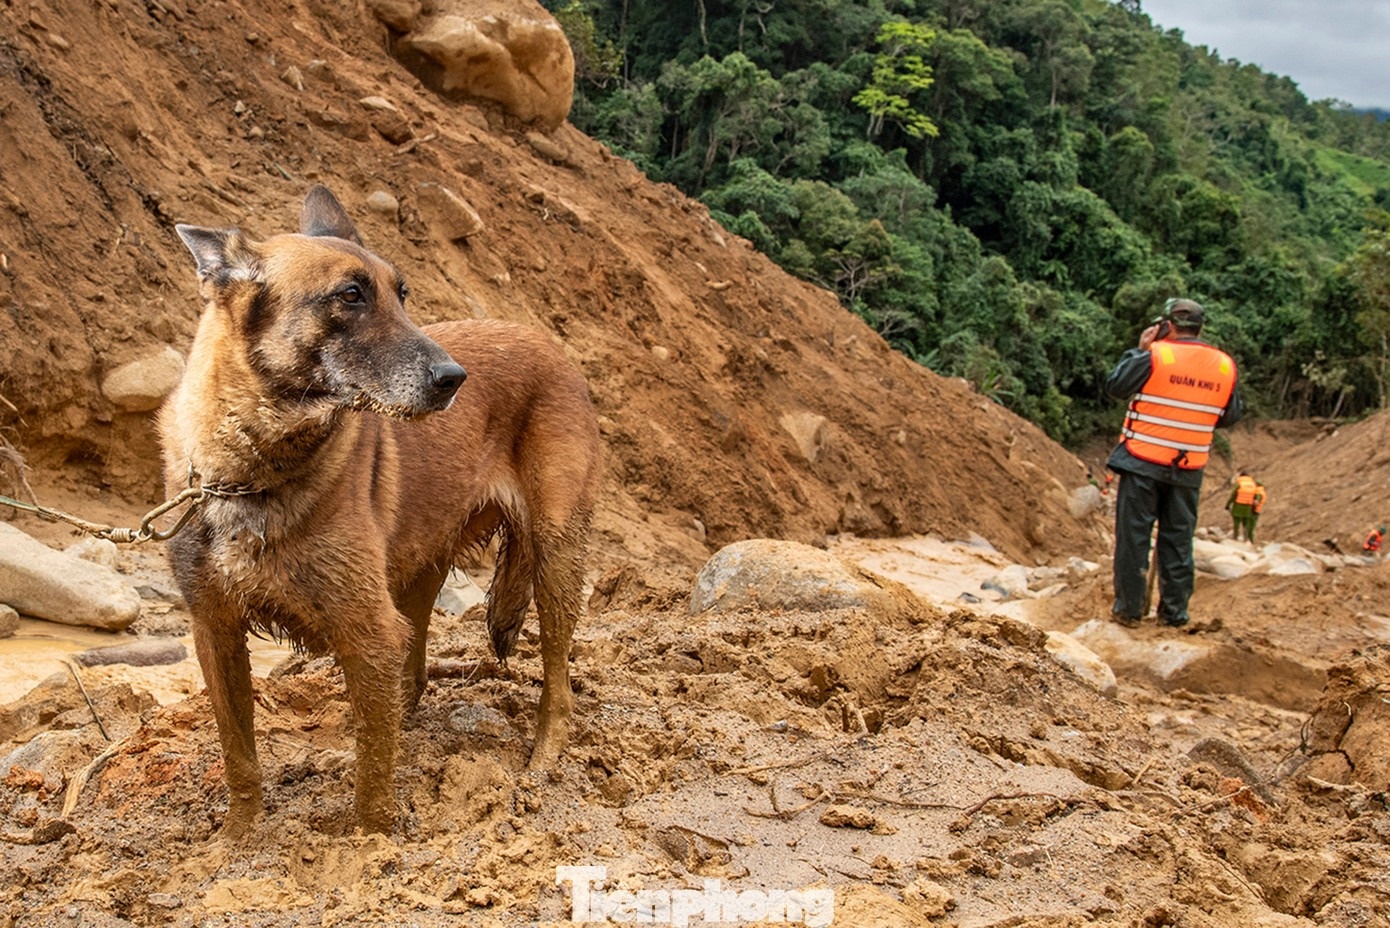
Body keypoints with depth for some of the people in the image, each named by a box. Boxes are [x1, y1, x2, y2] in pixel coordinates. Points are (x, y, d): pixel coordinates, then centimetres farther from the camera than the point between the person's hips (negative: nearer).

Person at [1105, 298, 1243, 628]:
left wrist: (1138, 350, 3)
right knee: (1178, 540, 12)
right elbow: (1231, 416, 12)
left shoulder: (1155, 355, -12)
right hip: (1189, 469, 4)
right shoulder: (1225, 365, 3)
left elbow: (1115, 386, -5)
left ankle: (1129, 607, 6)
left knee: (1133, 535, 4)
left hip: (1143, 463, -4)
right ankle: (1174, 611, 15)